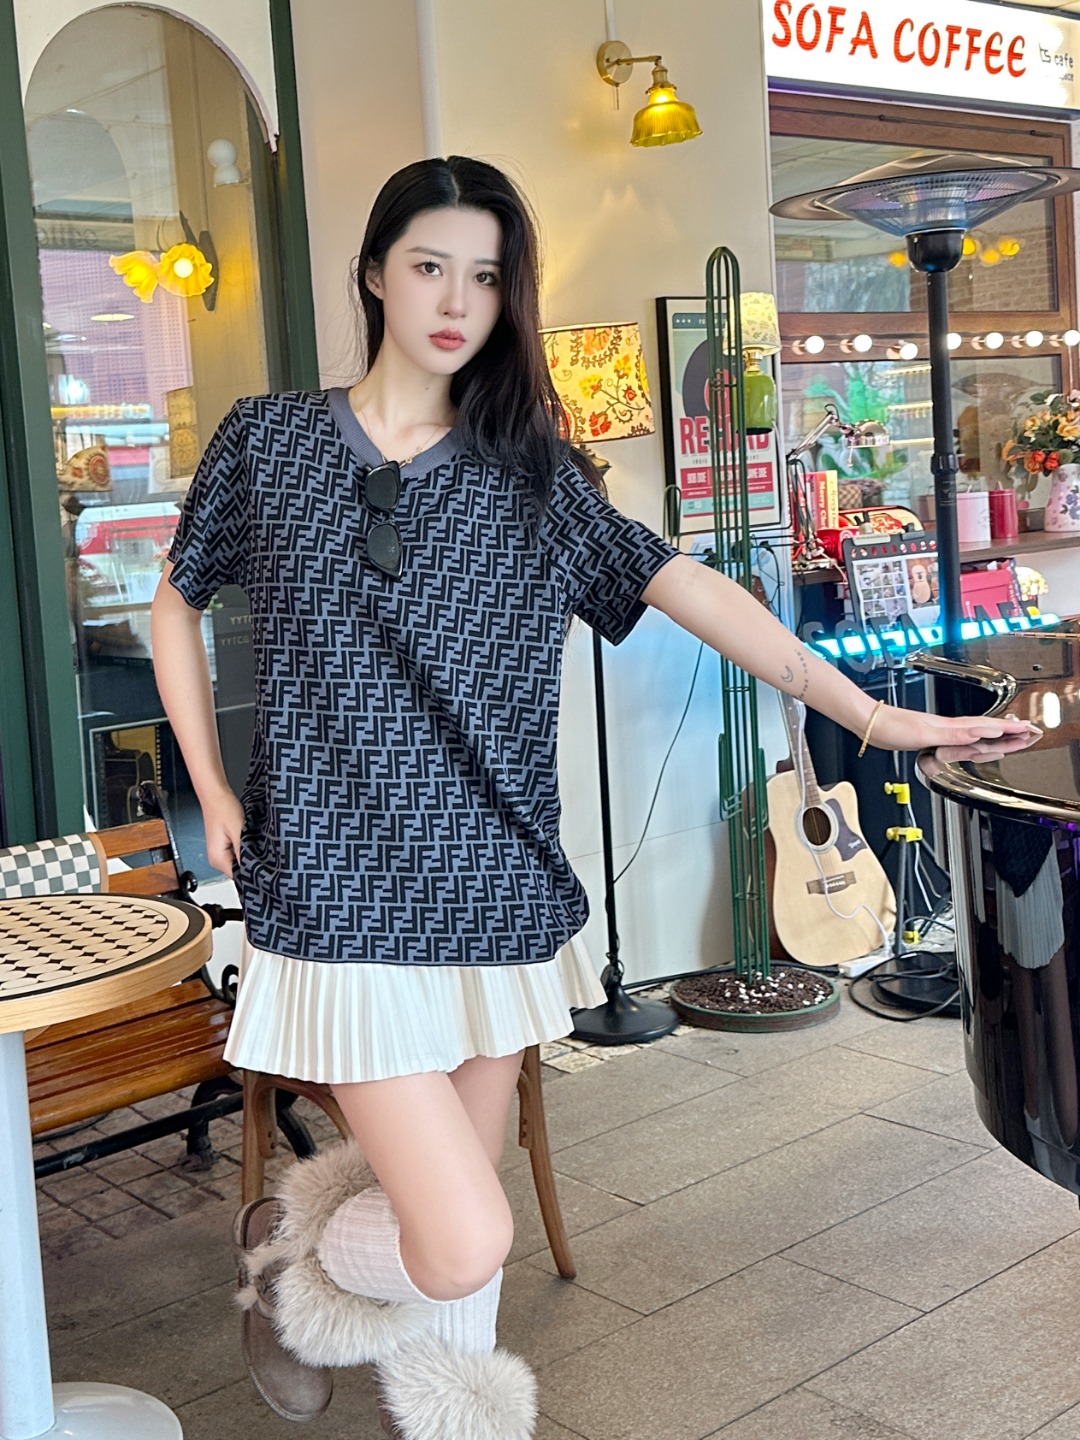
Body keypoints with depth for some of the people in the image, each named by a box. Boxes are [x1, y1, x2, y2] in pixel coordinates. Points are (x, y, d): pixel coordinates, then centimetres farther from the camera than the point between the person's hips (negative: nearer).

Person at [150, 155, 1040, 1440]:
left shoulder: (530, 473, 7)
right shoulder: (268, 439, 3)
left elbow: (688, 590, 0)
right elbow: (177, 601, 15)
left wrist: (877, 717, -5)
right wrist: (212, 787, 6)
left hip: (495, 887, 3)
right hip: (346, 890, -3)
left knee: (456, 1209, 11)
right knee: (463, 1245, -11)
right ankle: (288, 1251, 20)